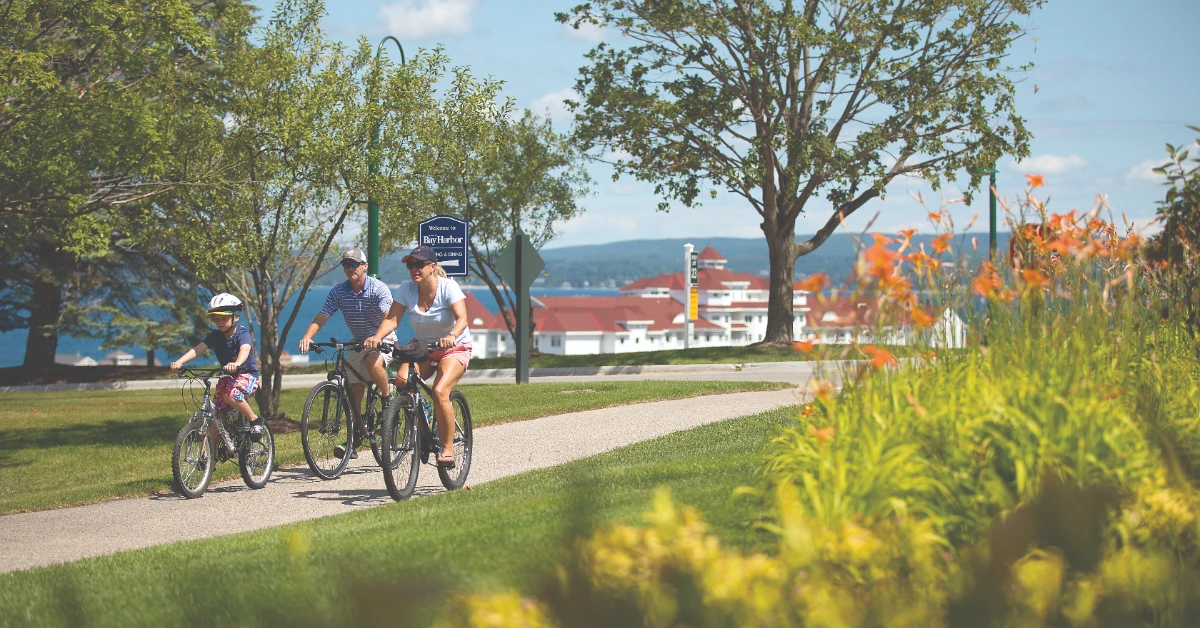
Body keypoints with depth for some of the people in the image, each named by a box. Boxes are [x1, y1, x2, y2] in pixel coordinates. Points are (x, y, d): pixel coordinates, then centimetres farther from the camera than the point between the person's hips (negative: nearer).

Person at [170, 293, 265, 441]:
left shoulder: (242, 334, -17)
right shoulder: (215, 336, -4)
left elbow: (245, 349, -38)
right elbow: (198, 349, -18)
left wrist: (236, 364, -61)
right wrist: (179, 362, -36)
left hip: (247, 375, -6)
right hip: (226, 377, 6)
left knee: (231, 395, -34)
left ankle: (256, 421, -15)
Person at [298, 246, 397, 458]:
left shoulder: (378, 288, -19)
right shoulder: (338, 292, -7)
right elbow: (321, 318, -13)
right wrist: (307, 337, -32)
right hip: (358, 343, 5)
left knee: (373, 362, -37)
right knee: (354, 392, -1)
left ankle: (388, 399, -11)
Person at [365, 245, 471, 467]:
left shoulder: (448, 287, -19)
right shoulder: (406, 289, -8)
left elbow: (462, 318, -31)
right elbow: (392, 319, -16)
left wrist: (451, 336, -52)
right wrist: (377, 336, -36)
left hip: (455, 348, -4)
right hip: (423, 347, 4)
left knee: (440, 391, -28)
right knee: (402, 380, -25)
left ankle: (448, 449, -14)